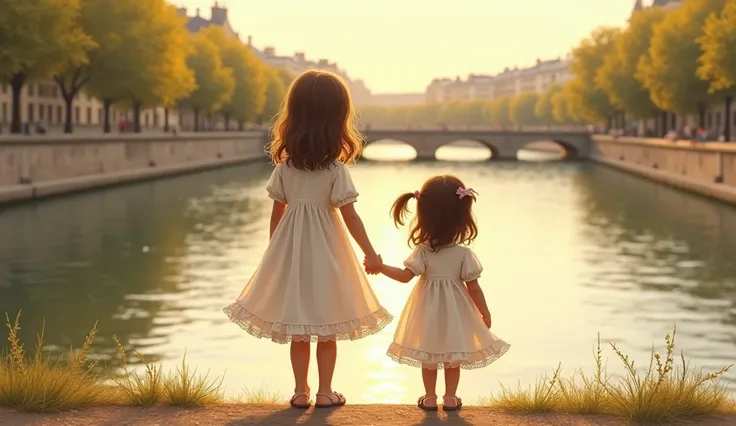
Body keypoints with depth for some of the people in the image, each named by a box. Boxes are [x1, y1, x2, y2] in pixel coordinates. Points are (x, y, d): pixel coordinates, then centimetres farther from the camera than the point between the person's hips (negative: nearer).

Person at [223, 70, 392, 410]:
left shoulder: (284, 167, -2)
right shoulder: (336, 171, -12)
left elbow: (276, 213, 3)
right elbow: (350, 217, -10)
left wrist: (275, 250, 16)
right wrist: (370, 253, -1)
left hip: (291, 248, 3)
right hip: (325, 251, -3)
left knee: (297, 329, 11)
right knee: (326, 328, 9)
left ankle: (300, 391, 15)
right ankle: (325, 391, 14)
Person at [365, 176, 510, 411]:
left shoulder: (423, 252, -15)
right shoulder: (464, 254, -16)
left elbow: (405, 275, -15)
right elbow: (473, 288, -11)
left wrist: (380, 267, -4)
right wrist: (485, 313, 2)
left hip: (429, 310, 1)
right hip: (454, 312, -1)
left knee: (428, 355, 16)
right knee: (454, 355, 15)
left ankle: (430, 397, 21)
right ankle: (450, 397, 19)